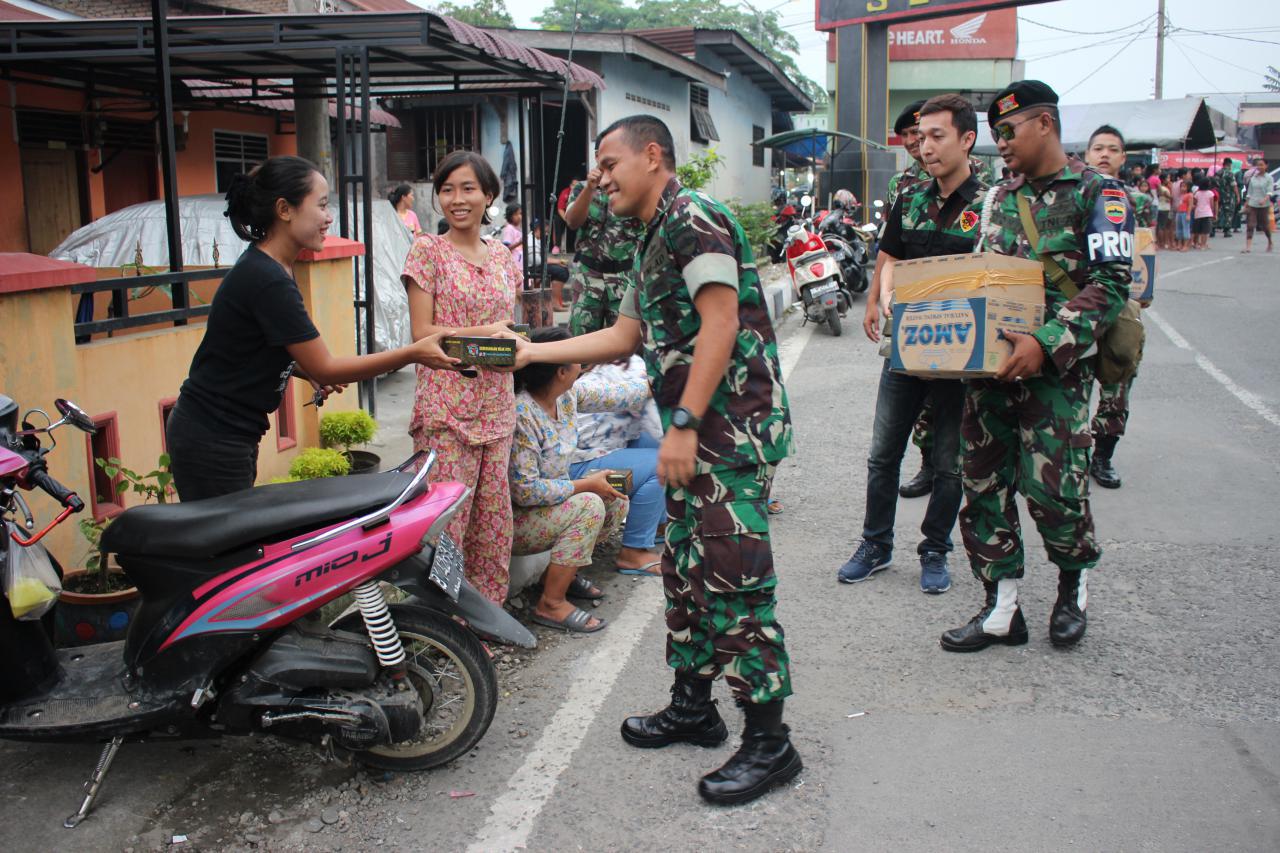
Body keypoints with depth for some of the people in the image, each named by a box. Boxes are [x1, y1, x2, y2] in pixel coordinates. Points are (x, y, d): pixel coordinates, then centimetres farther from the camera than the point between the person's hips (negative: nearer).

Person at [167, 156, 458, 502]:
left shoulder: (263, 266, 7)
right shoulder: (268, 280, -23)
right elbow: (325, 368, -20)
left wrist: (310, 372, 1)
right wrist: (413, 353, -19)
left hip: (227, 435, 10)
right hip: (211, 444, -10)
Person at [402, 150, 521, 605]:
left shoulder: (501, 256, 13)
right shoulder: (428, 250, -2)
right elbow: (422, 333, -8)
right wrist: (484, 333, -18)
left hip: (497, 405, 6)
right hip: (446, 406, -5)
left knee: (493, 516, 10)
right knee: (444, 521, -5)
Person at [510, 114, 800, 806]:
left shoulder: (694, 219, -10)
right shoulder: (656, 243, 22)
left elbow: (721, 321, -20)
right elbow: (624, 337, 26)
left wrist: (683, 425, -22)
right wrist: (533, 351, 23)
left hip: (733, 430, -11)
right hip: (698, 438, 11)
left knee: (734, 583, -8)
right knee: (684, 571, 16)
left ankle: (768, 742, 1)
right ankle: (692, 708, 29)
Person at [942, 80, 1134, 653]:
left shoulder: (1098, 193, -2)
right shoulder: (998, 199, 18)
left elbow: (1110, 285, -12)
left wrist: (1048, 344, -23)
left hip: (1056, 365, -6)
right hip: (989, 362, 6)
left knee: (1052, 487, -9)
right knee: (982, 484, 3)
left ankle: (1075, 582, 21)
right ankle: (1001, 610, 14)